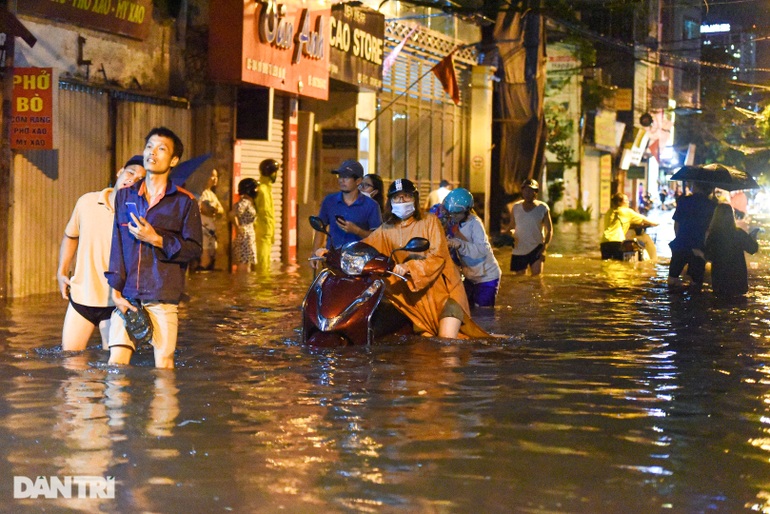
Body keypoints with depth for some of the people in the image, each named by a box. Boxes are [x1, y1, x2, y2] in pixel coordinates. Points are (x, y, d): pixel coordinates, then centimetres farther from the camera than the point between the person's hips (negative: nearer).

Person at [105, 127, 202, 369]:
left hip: (163, 298, -3)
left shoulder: (184, 202, 2)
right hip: (127, 296, 3)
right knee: (116, 363, -4)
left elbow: (195, 249, -1)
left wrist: (157, 240, -12)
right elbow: (117, 244, 9)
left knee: (163, 365, -2)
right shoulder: (125, 196, 12)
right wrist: (116, 290, 1)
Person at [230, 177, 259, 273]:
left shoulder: (249, 202, 16)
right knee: (244, 265, -11)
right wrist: (237, 227, -16)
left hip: (250, 237, 10)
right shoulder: (244, 202, -13)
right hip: (244, 237, -10)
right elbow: (232, 214, -27)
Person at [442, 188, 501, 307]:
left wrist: (460, 244, -49)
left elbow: (482, 249, -37)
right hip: (470, 277, 7)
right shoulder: (453, 223, 0)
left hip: (487, 277, -7)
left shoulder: (475, 223, -22)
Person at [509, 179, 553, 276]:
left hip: (536, 248, -3)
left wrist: (544, 247, -14)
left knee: (537, 275, -18)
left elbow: (549, 230, -1)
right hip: (518, 250, 3)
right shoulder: (516, 207, 3)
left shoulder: (542, 208, -4)